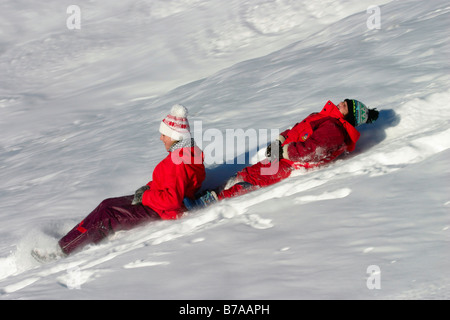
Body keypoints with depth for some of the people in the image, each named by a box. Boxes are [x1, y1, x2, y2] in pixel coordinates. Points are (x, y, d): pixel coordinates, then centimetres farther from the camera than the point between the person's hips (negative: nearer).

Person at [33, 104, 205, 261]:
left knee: (107, 216, -15)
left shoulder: (180, 162, -26)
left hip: (159, 212, -11)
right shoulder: (185, 151, 7)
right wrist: (148, 187, 6)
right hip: (152, 200, 11)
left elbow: (172, 199, -31)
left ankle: (63, 250, -12)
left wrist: (144, 197, -19)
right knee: (107, 204, 7)